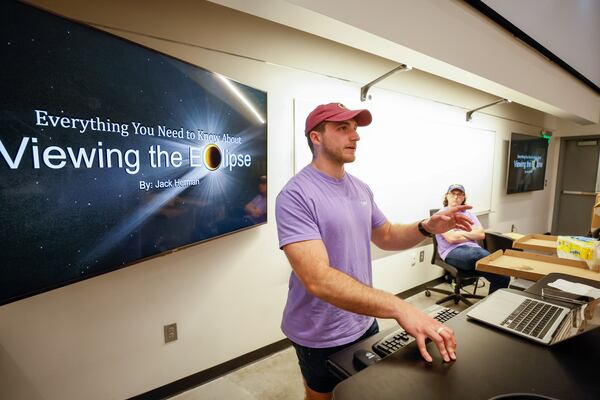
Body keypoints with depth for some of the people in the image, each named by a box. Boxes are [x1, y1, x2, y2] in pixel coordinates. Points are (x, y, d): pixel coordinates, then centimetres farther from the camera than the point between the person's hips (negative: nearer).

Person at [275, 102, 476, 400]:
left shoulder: (360, 188, 2)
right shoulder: (296, 195, -25)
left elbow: (386, 237, 12)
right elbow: (318, 280, -33)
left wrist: (427, 227, -6)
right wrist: (400, 308, -39)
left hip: (364, 322, 7)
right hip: (322, 337, -7)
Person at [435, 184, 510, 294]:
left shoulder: (469, 213, 22)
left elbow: (481, 234, 9)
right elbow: (451, 238, -9)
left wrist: (462, 232, -1)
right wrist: (472, 233, 4)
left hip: (473, 248, 5)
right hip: (452, 252, -5)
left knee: (503, 276, -20)